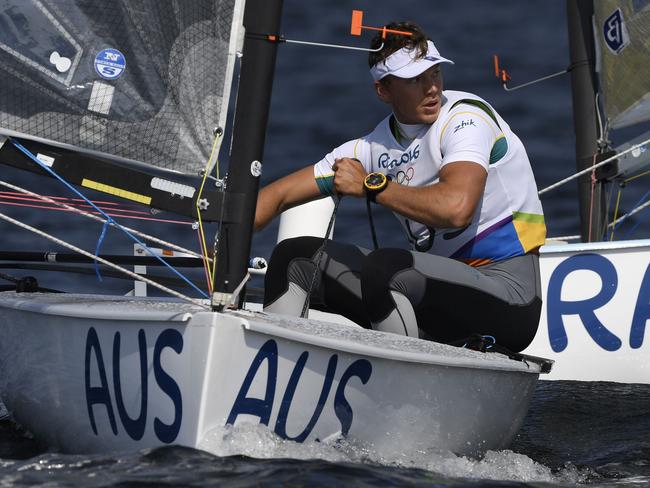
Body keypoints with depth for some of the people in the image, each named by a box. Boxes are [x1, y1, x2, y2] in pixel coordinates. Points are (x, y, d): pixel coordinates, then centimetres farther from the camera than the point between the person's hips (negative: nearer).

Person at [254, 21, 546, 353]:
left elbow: (456, 208, -29)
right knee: (294, 255, 2)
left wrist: (370, 185, -15)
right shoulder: (374, 147, 8)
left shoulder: (465, 116, -11)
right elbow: (281, 194, 15)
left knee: (383, 266, -34)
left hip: (509, 294, -7)